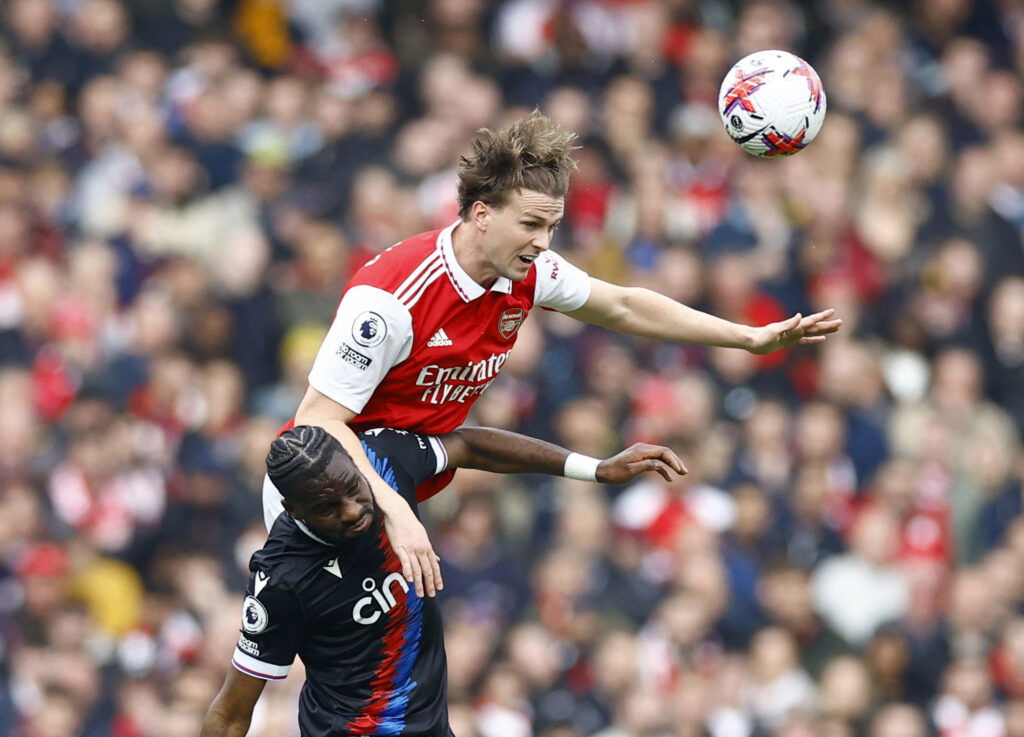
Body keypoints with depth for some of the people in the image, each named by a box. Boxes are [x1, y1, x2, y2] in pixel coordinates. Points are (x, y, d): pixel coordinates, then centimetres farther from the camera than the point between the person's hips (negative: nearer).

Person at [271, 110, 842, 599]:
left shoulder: (530, 273, -5)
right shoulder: (390, 294, -27)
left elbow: (623, 307, 14)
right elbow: (319, 419, -27)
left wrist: (752, 337, 11)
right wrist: (395, 511, -37)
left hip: (397, 495, 7)